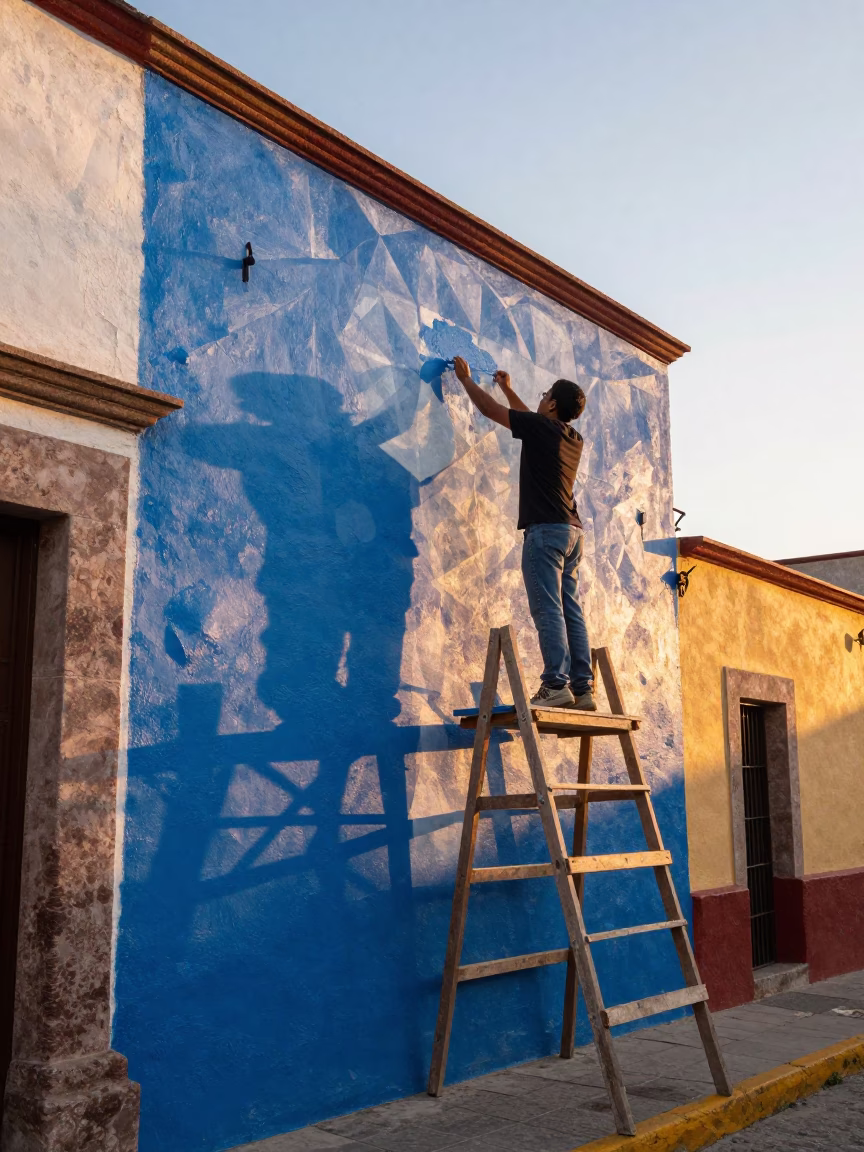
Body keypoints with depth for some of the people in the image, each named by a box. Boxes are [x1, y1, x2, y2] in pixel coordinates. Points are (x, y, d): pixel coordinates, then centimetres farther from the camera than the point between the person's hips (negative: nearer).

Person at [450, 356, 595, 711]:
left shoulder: (540, 426, -4)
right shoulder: (573, 438, 18)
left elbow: (489, 409, 5)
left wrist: (466, 378, 21)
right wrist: (507, 388, 46)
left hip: (546, 529, -8)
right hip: (572, 531, 8)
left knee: (547, 609, -11)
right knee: (570, 610, 5)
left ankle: (556, 684, -16)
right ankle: (583, 688, 2)